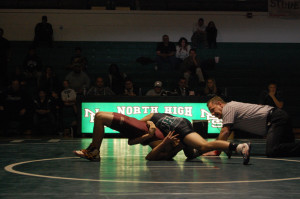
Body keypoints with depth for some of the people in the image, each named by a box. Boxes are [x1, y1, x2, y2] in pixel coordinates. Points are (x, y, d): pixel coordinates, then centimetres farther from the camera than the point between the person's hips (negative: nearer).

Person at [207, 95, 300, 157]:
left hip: (276, 119, -10)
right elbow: (227, 133, 26)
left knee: (272, 152, -27)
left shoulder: (228, 108, -6)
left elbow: (225, 132, -13)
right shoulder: (231, 109, 23)